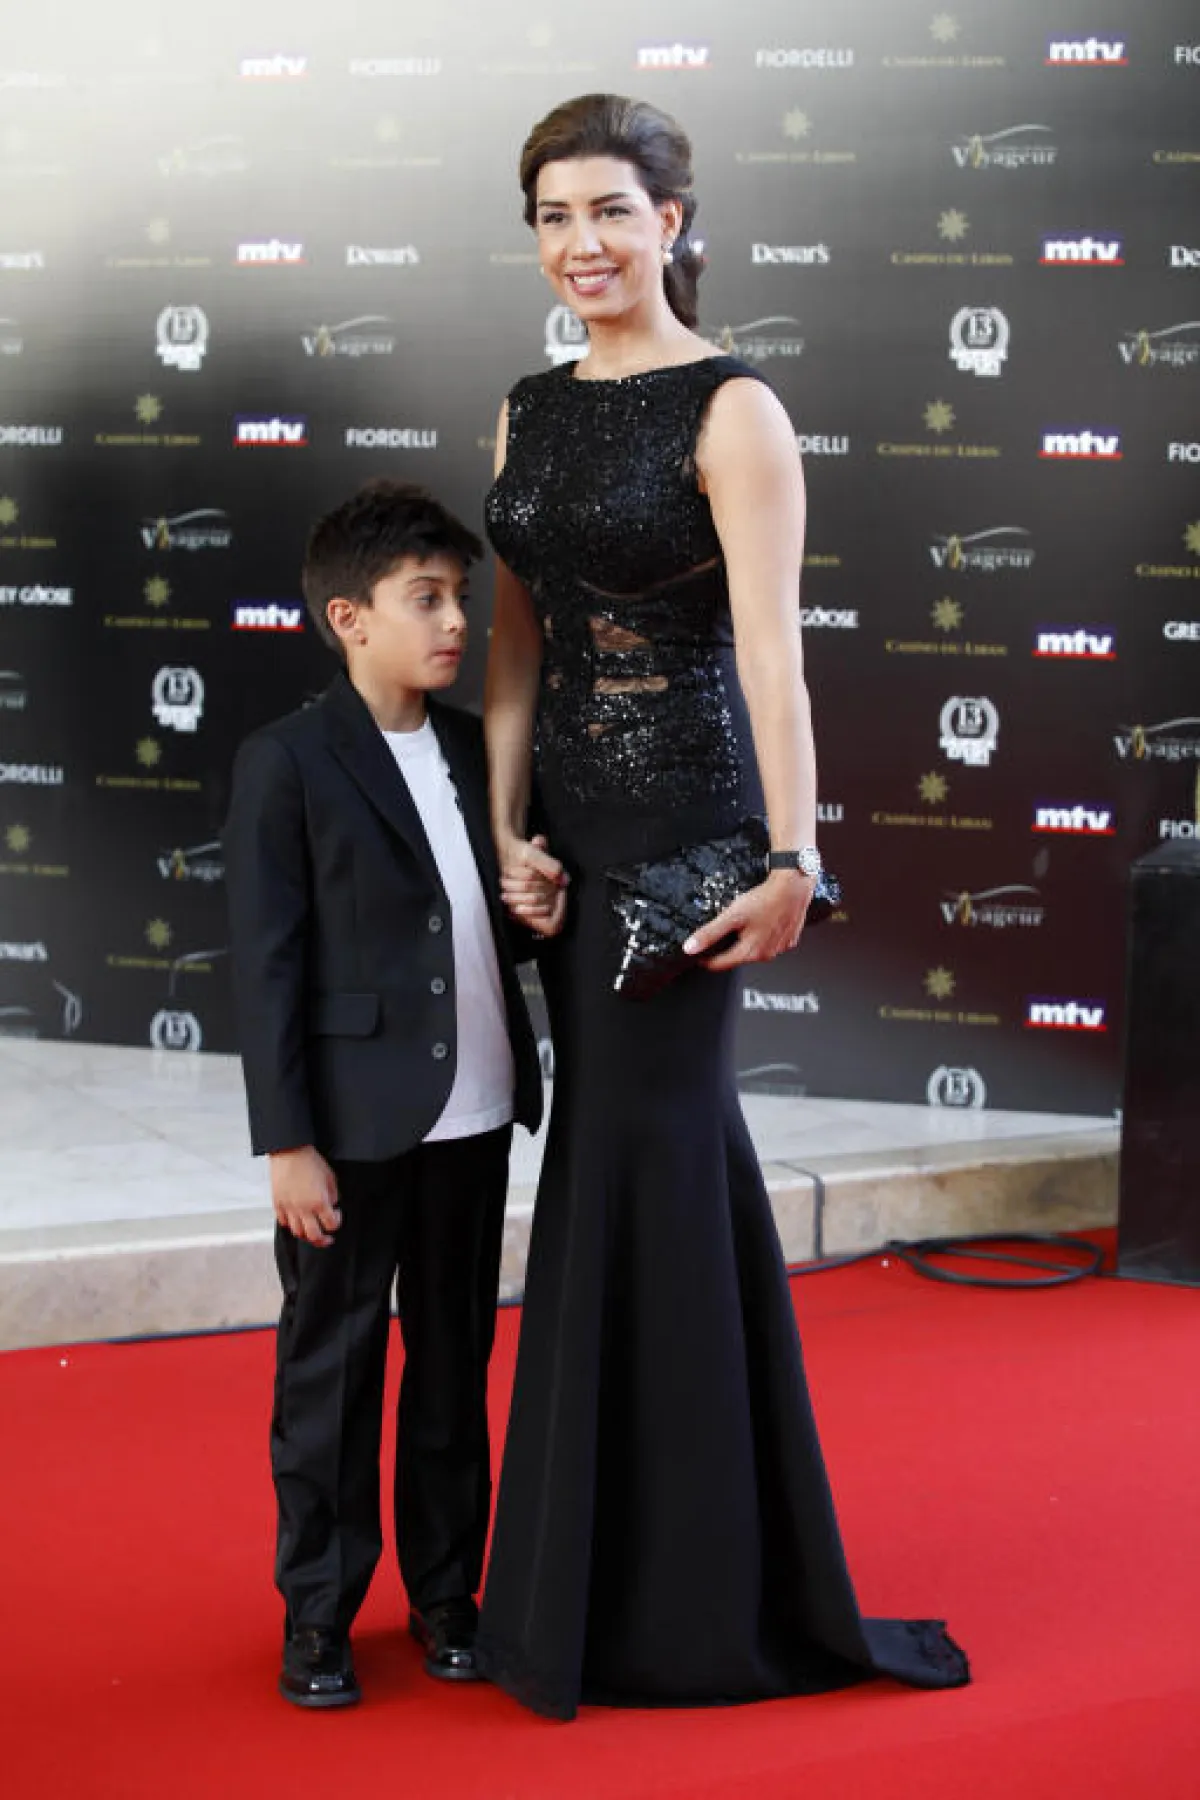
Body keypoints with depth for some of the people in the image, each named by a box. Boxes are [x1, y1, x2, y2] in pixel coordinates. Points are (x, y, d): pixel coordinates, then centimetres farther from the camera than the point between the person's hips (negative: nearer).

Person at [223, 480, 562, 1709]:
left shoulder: (472, 747, 9)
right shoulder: (285, 764, -9)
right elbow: (266, 968, -10)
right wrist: (286, 1143, -13)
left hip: (473, 1117, 6)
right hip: (353, 1129, -5)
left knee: (455, 1362, 14)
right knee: (330, 1374, 6)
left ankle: (445, 1593, 27)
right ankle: (317, 1615, 19)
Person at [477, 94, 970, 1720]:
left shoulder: (732, 410, -9)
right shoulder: (529, 413, 11)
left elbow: (770, 653, -17)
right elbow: (514, 645, 10)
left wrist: (792, 864, -23)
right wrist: (508, 832, 1)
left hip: (684, 815, -6)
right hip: (570, 821, 7)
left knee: (637, 1152, -1)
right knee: (665, 1150, 13)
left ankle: (632, 1603, 14)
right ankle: (668, 1570, 26)